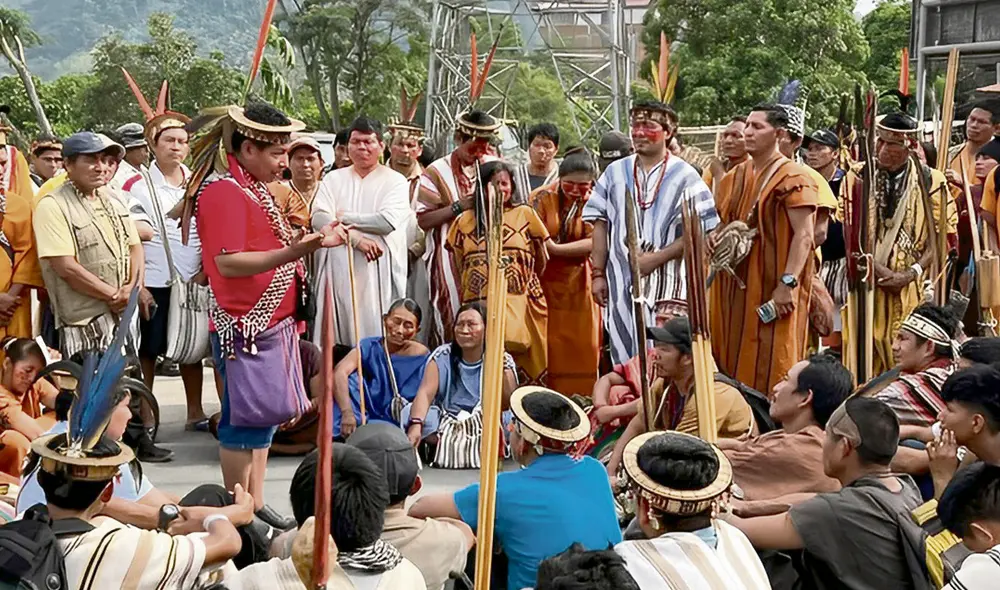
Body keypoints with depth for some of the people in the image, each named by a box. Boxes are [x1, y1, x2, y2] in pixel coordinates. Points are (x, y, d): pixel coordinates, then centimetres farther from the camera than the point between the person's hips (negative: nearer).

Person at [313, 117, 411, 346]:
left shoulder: (395, 181, 3)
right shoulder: (334, 179, 12)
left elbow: (389, 220, -12)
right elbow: (319, 218, -2)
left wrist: (344, 217, -3)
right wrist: (357, 238, -14)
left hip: (378, 270, -3)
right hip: (338, 268, 3)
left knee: (374, 331, -4)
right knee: (339, 329, 1)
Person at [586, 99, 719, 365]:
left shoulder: (684, 176, 1)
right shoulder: (615, 172, 12)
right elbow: (601, 224, 12)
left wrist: (656, 258, -12)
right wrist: (598, 274, 5)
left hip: (668, 285, -3)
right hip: (620, 283, 3)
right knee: (624, 362, 4)